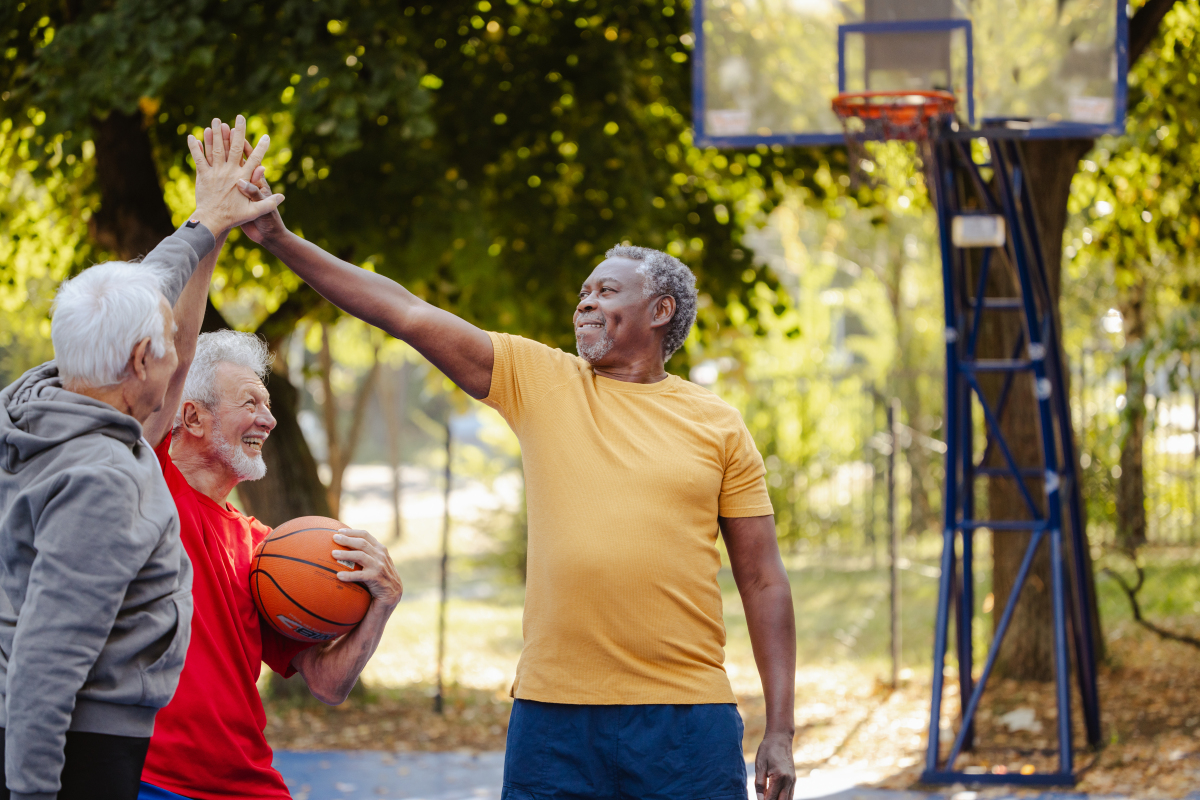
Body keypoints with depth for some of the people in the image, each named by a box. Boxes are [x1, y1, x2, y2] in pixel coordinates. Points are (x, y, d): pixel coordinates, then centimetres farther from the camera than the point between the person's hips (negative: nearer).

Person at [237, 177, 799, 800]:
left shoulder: (718, 426, 7)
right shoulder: (539, 380, 9)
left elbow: (762, 580, 7)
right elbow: (408, 315, 3)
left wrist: (780, 731, 2)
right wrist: (280, 240, -4)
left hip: (685, 719, -1)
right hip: (553, 712, 1)